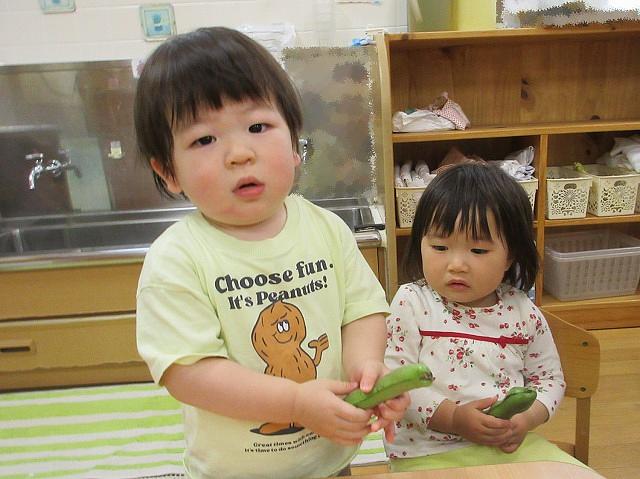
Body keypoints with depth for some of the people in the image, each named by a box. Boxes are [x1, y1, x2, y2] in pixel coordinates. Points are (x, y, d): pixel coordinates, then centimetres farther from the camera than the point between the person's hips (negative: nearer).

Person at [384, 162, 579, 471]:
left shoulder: (523, 312, -1)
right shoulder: (412, 303, -10)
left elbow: (549, 377, 10)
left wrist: (527, 418, -9)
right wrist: (451, 418, -21)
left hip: (511, 443, 4)